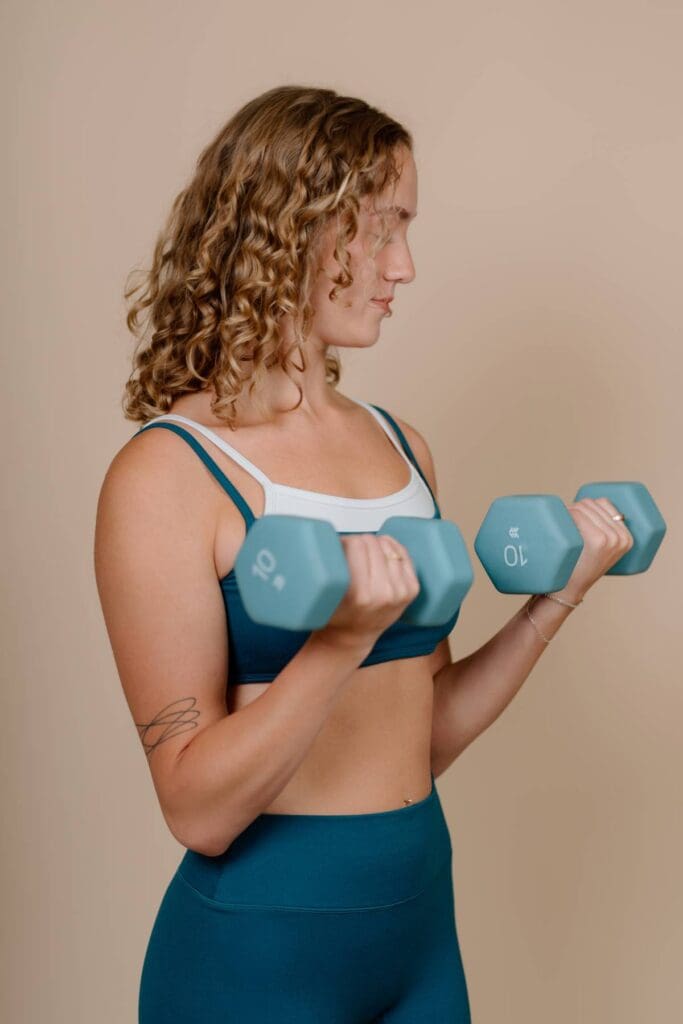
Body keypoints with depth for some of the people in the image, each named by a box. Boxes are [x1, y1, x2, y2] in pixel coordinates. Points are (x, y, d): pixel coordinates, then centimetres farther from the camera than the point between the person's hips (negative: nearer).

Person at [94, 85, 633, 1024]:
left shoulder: (402, 448, 5)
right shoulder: (167, 476, -14)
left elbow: (420, 739, 8)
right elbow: (198, 810, -17)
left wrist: (553, 603, -2)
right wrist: (343, 639, -29)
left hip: (424, 917, 6)